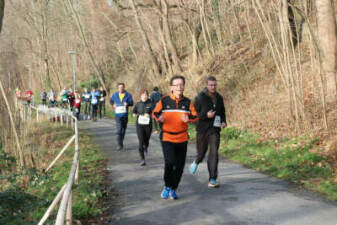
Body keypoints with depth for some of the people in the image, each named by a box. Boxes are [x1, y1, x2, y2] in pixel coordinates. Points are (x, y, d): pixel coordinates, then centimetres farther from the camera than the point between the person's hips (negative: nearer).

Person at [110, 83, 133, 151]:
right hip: (118, 115, -1)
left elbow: (131, 103, -1)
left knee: (123, 130, 14)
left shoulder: (128, 95, -1)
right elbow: (111, 101, 18)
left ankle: (121, 142, 33)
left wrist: (127, 103, -23)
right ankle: (120, 145, -15)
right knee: (119, 130, -14)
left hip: (125, 115, 1)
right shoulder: (115, 95, 3)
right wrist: (113, 104, -3)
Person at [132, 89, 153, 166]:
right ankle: (142, 159, -8)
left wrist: (149, 115, -30)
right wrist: (134, 114, -3)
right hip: (139, 125, 0)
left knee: (146, 140, 14)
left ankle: (145, 148, 52)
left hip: (148, 125, 0)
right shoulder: (138, 104, 3)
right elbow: (134, 111, 19)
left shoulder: (150, 104, -6)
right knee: (141, 142, -10)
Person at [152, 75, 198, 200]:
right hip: (167, 138, -3)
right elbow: (155, 113, 6)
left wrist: (188, 119, -16)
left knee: (179, 166, 6)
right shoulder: (164, 100, -2)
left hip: (182, 138, 3)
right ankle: (167, 186, 5)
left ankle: (173, 189, 26)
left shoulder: (187, 102, 4)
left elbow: (195, 116, 5)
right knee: (170, 162, -19)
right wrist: (159, 118, -17)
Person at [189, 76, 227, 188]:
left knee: (214, 153, -11)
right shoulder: (200, 98, -10)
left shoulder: (219, 98, 4)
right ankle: (196, 162, 50)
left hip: (215, 129, 2)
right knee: (201, 152, 12)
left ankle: (212, 180, -11)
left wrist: (223, 121, -1)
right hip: (202, 129, -2)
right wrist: (206, 115, -24)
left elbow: (222, 112, 18)